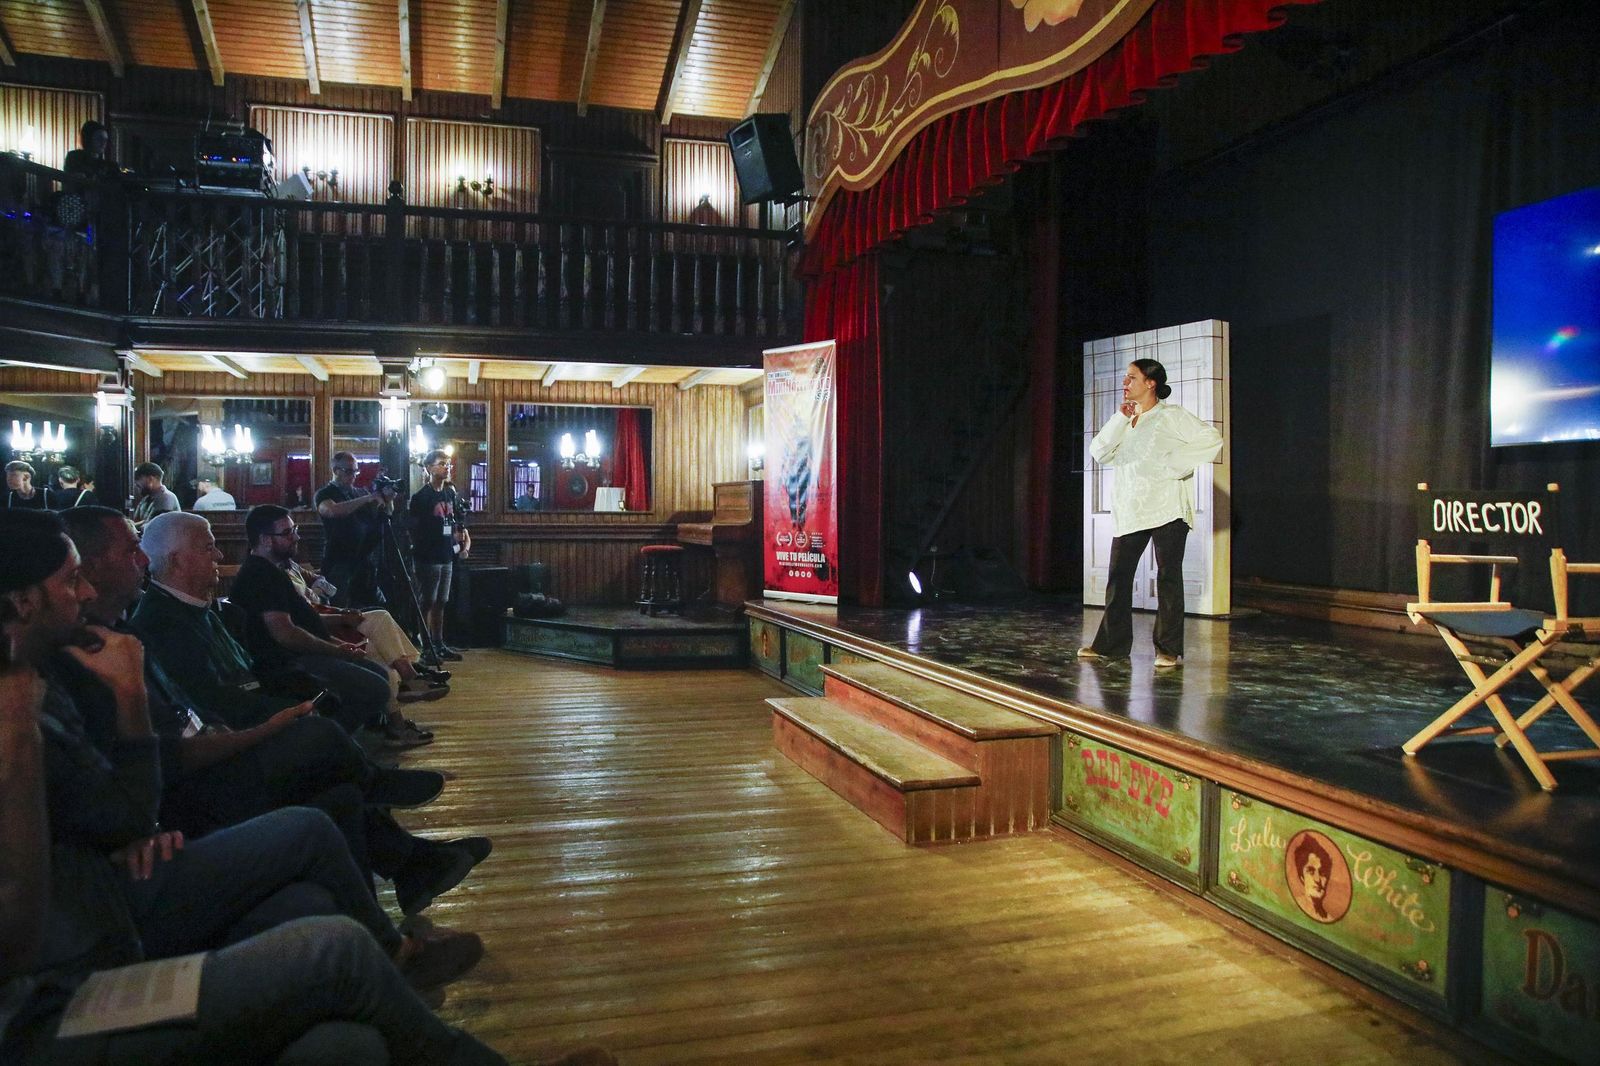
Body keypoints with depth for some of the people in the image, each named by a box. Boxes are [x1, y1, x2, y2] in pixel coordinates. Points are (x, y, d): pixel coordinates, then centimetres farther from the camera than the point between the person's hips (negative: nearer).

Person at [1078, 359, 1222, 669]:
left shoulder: (1171, 416, -2)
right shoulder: (1126, 420, 16)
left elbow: (1211, 439, -10)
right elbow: (1099, 452, 5)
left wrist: (1176, 464, -13)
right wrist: (1120, 419, -4)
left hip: (1166, 508, -6)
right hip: (1130, 510, 6)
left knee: (1168, 576, -2)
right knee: (1118, 576, 6)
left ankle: (1169, 650, 1)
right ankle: (1111, 644, 14)